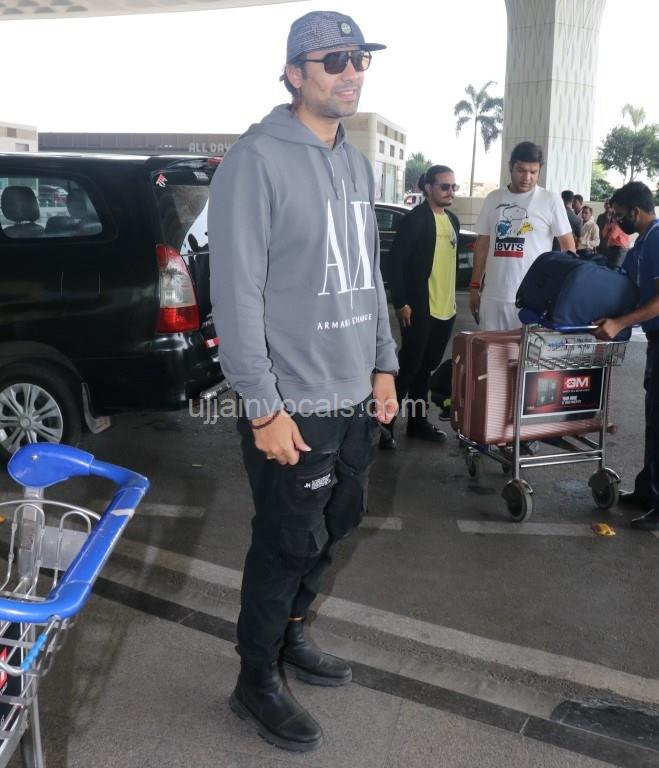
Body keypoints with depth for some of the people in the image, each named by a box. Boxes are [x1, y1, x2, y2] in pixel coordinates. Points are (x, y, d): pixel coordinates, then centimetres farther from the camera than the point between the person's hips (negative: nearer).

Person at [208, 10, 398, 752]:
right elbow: (235, 293, -18)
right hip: (294, 407, -8)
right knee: (288, 547, 4)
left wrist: (383, 367, 13)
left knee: (333, 529, 19)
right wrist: (264, 407, -19)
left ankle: (288, 636, 41)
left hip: (355, 400, 8)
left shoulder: (356, 164, 12)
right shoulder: (257, 159, -13)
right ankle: (256, 683, 26)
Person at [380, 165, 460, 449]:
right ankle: (385, 424, 10)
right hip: (419, 309, -7)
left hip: (445, 309, 7)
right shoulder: (415, 218, -11)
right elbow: (396, 261, -14)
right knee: (408, 367, -1)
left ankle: (418, 420, 26)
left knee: (425, 368, 15)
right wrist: (401, 303, -17)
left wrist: (451, 297, 15)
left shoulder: (453, 220, 13)